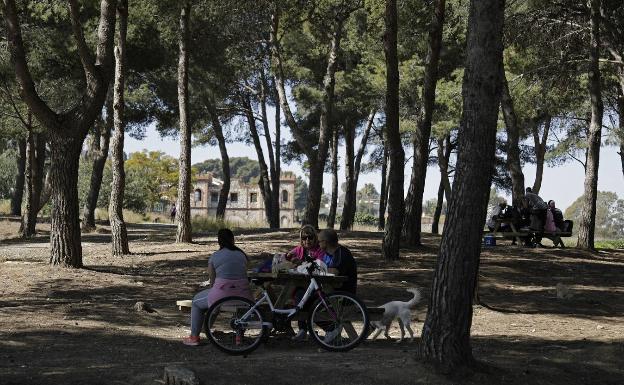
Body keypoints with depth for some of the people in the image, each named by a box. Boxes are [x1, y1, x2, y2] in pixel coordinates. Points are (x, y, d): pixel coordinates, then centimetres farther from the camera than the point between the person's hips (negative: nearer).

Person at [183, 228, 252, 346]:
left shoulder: (214, 257, 3)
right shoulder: (242, 255, 14)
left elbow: (212, 281, 7)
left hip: (222, 294, -3)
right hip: (243, 295, 4)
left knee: (196, 301, 25)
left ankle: (194, 337, 24)